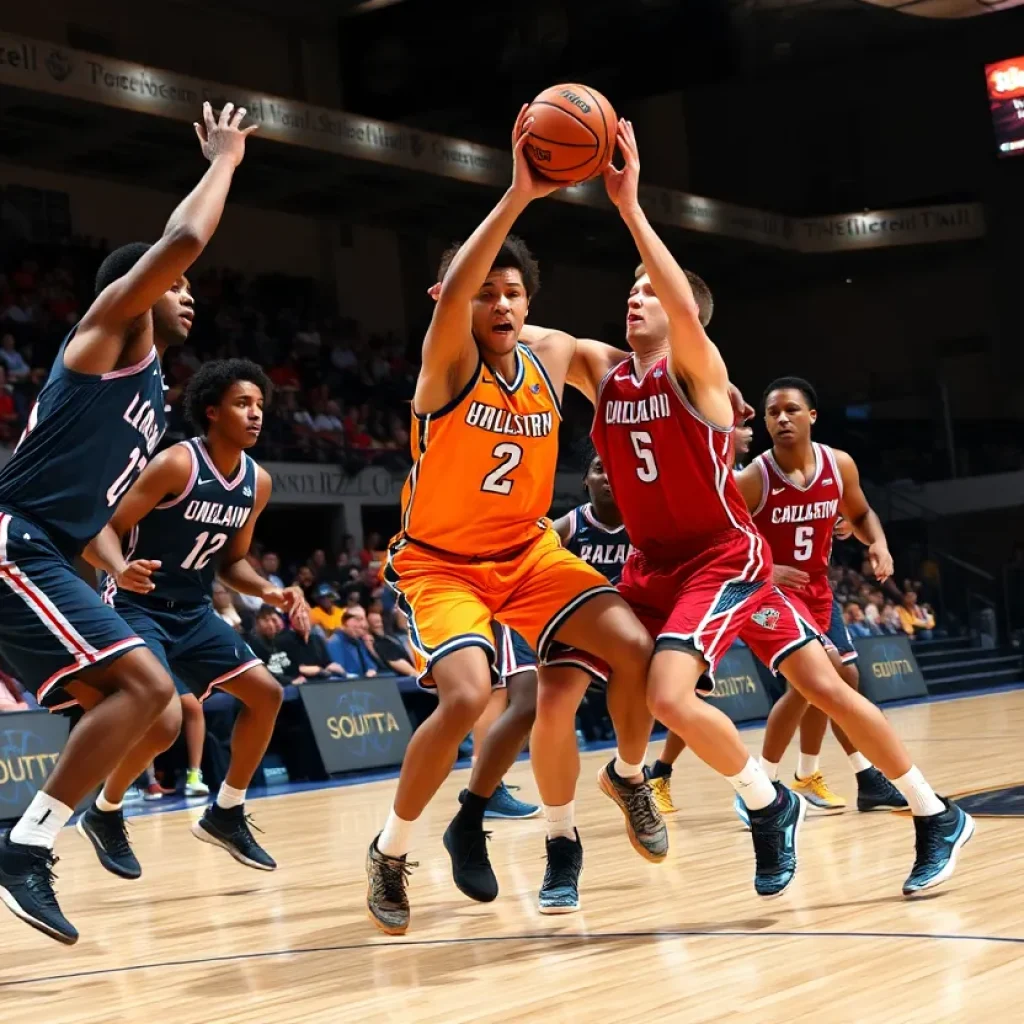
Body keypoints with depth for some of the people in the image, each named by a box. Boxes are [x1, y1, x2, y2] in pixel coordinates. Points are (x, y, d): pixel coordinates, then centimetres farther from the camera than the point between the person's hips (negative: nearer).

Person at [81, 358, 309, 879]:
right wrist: (120, 569, -40)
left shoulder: (257, 483, 2)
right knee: (164, 721, -24)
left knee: (266, 693, 4)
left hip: (194, 612, 8)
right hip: (137, 608, -8)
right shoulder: (177, 464, -20)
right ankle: (103, 815, 4)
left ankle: (225, 815, 20)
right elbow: (102, 528, -20)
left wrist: (270, 592, -2)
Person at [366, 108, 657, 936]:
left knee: (636, 648, -15)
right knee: (467, 695, -28)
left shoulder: (552, 363, -2)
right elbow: (451, 292, -39)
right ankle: (390, 853, -5)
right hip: (441, 562, -5)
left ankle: (631, 781, 16)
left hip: (529, 554, 5)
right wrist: (517, 197, -47)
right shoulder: (449, 364, -18)